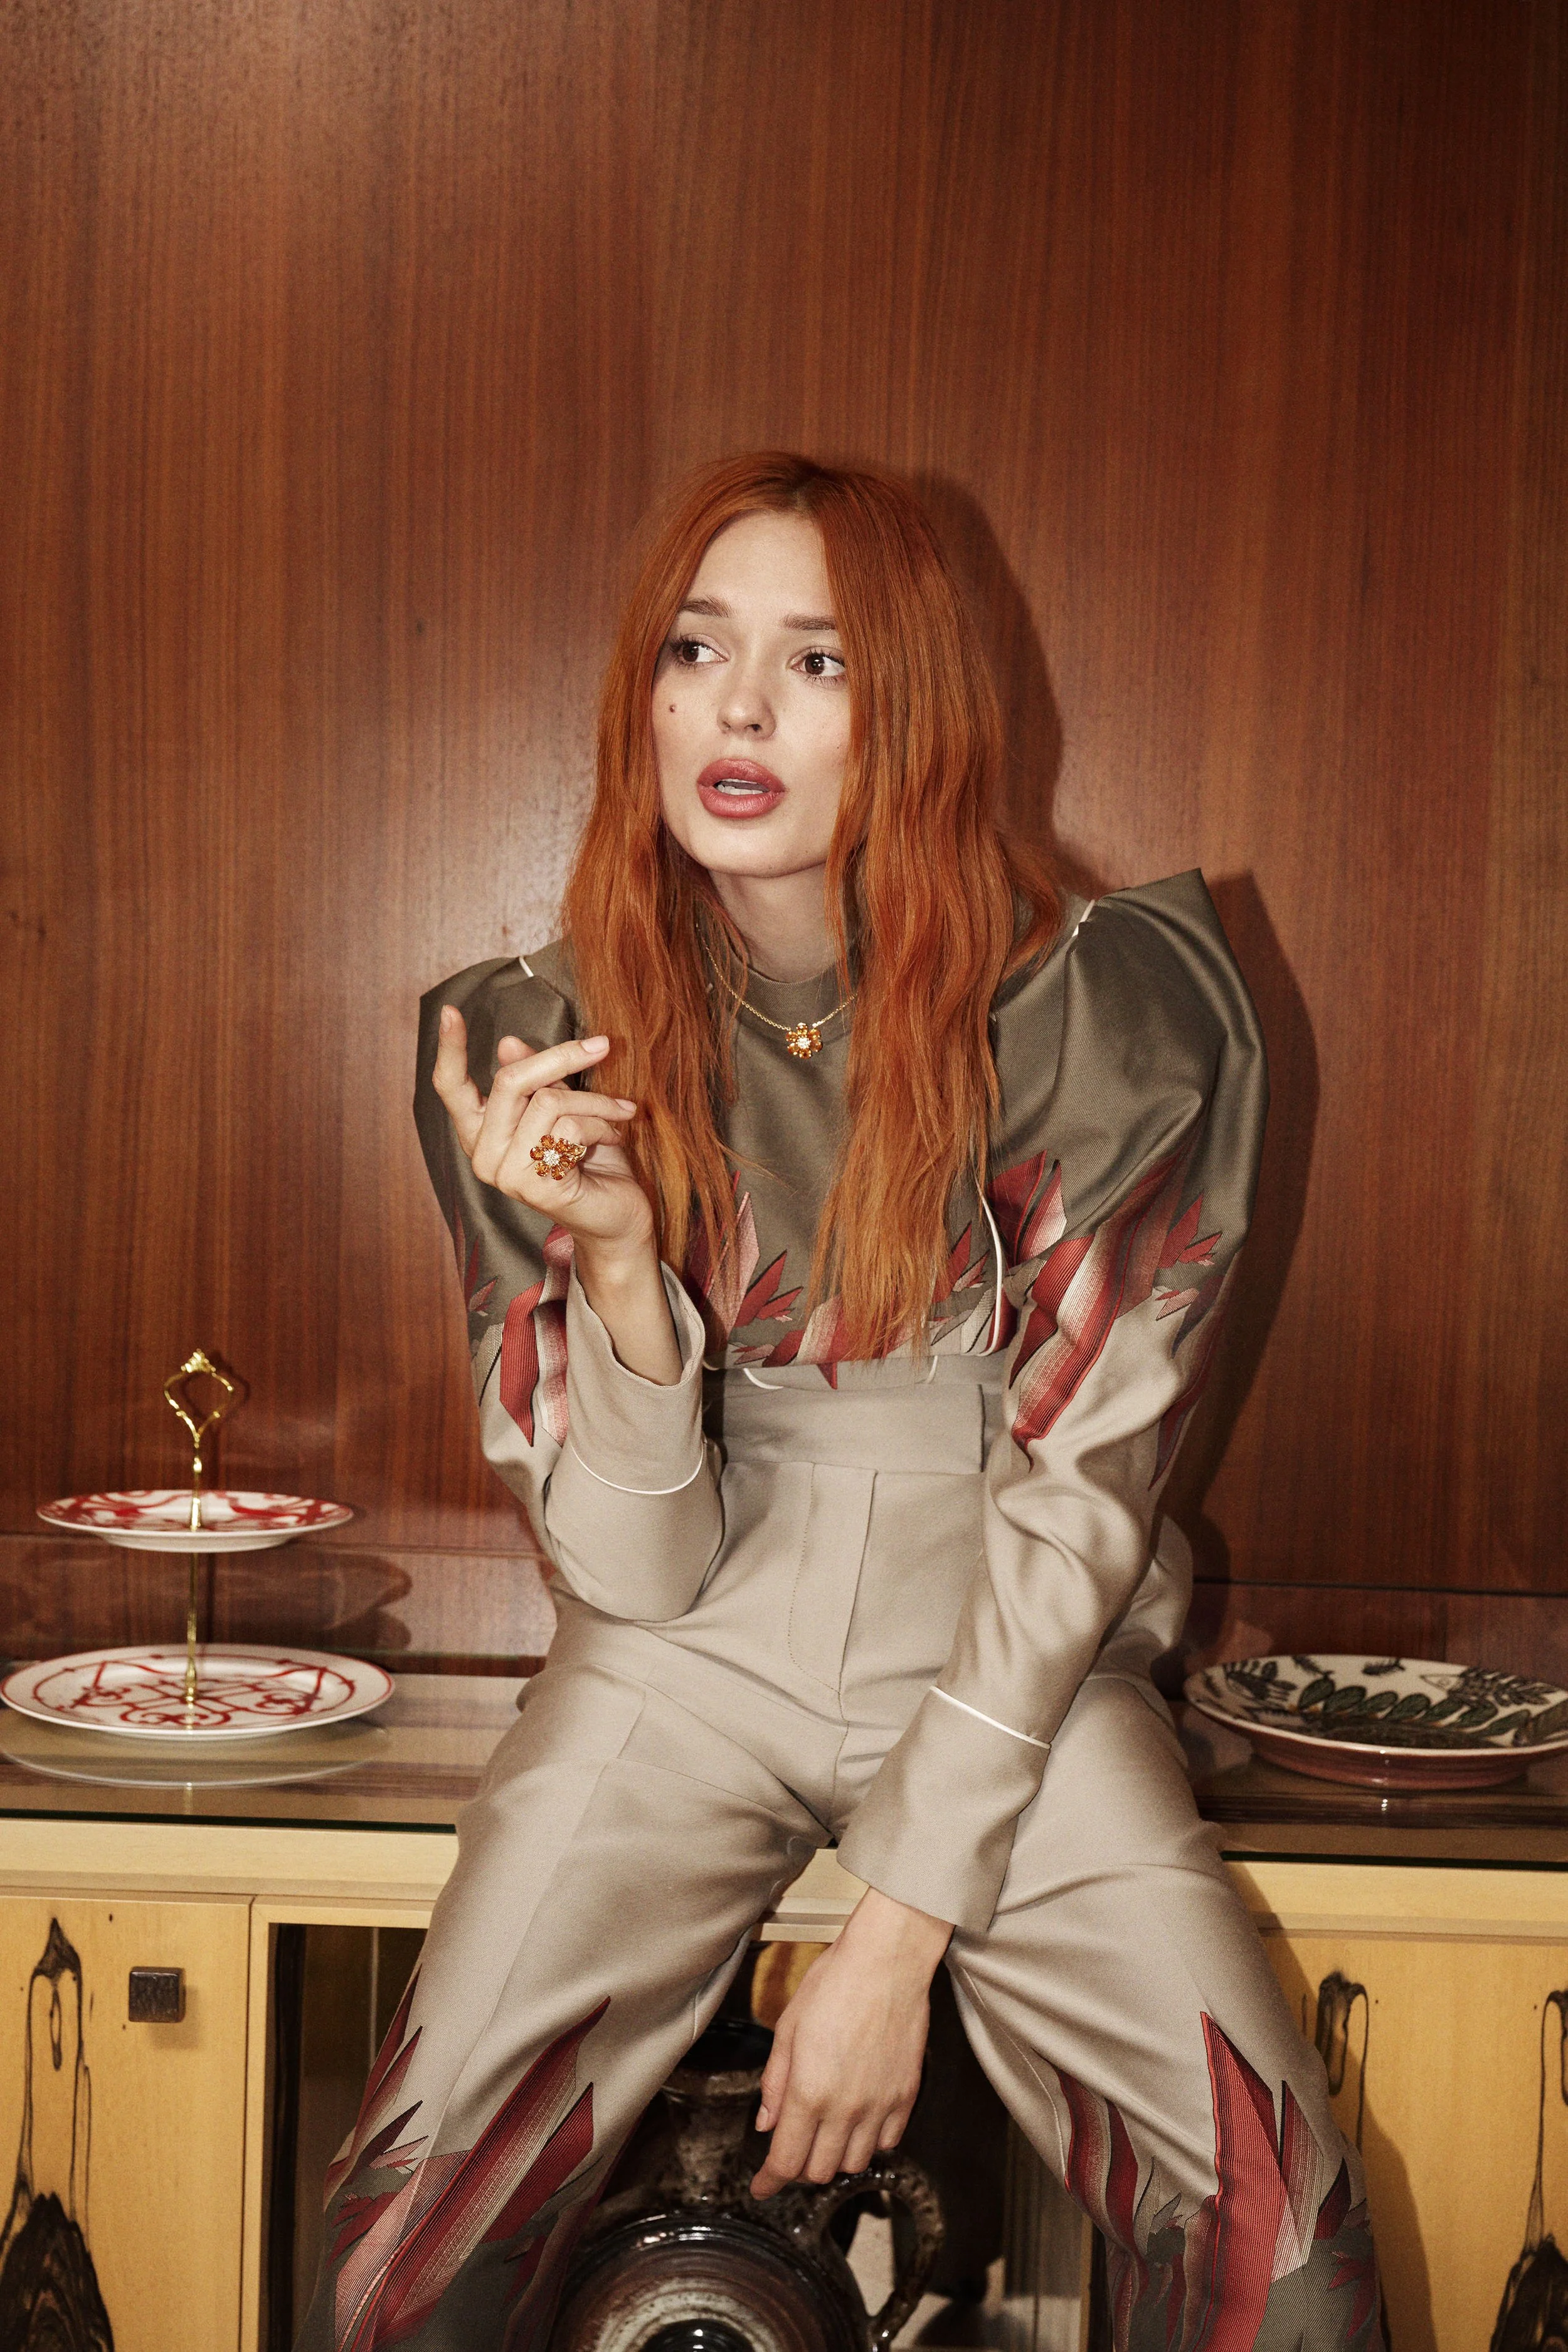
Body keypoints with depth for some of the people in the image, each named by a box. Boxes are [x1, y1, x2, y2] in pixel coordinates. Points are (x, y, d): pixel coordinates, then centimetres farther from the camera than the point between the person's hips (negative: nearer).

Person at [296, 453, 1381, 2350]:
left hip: (1015, 1674, 0)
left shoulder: (1098, 1008, -11)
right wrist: (616, 1259, -26)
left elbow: (1076, 1493, -9)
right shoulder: (544, 1041, -6)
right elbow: (632, 1568, -7)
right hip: (691, 1658, 1)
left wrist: (901, 1926, -12)